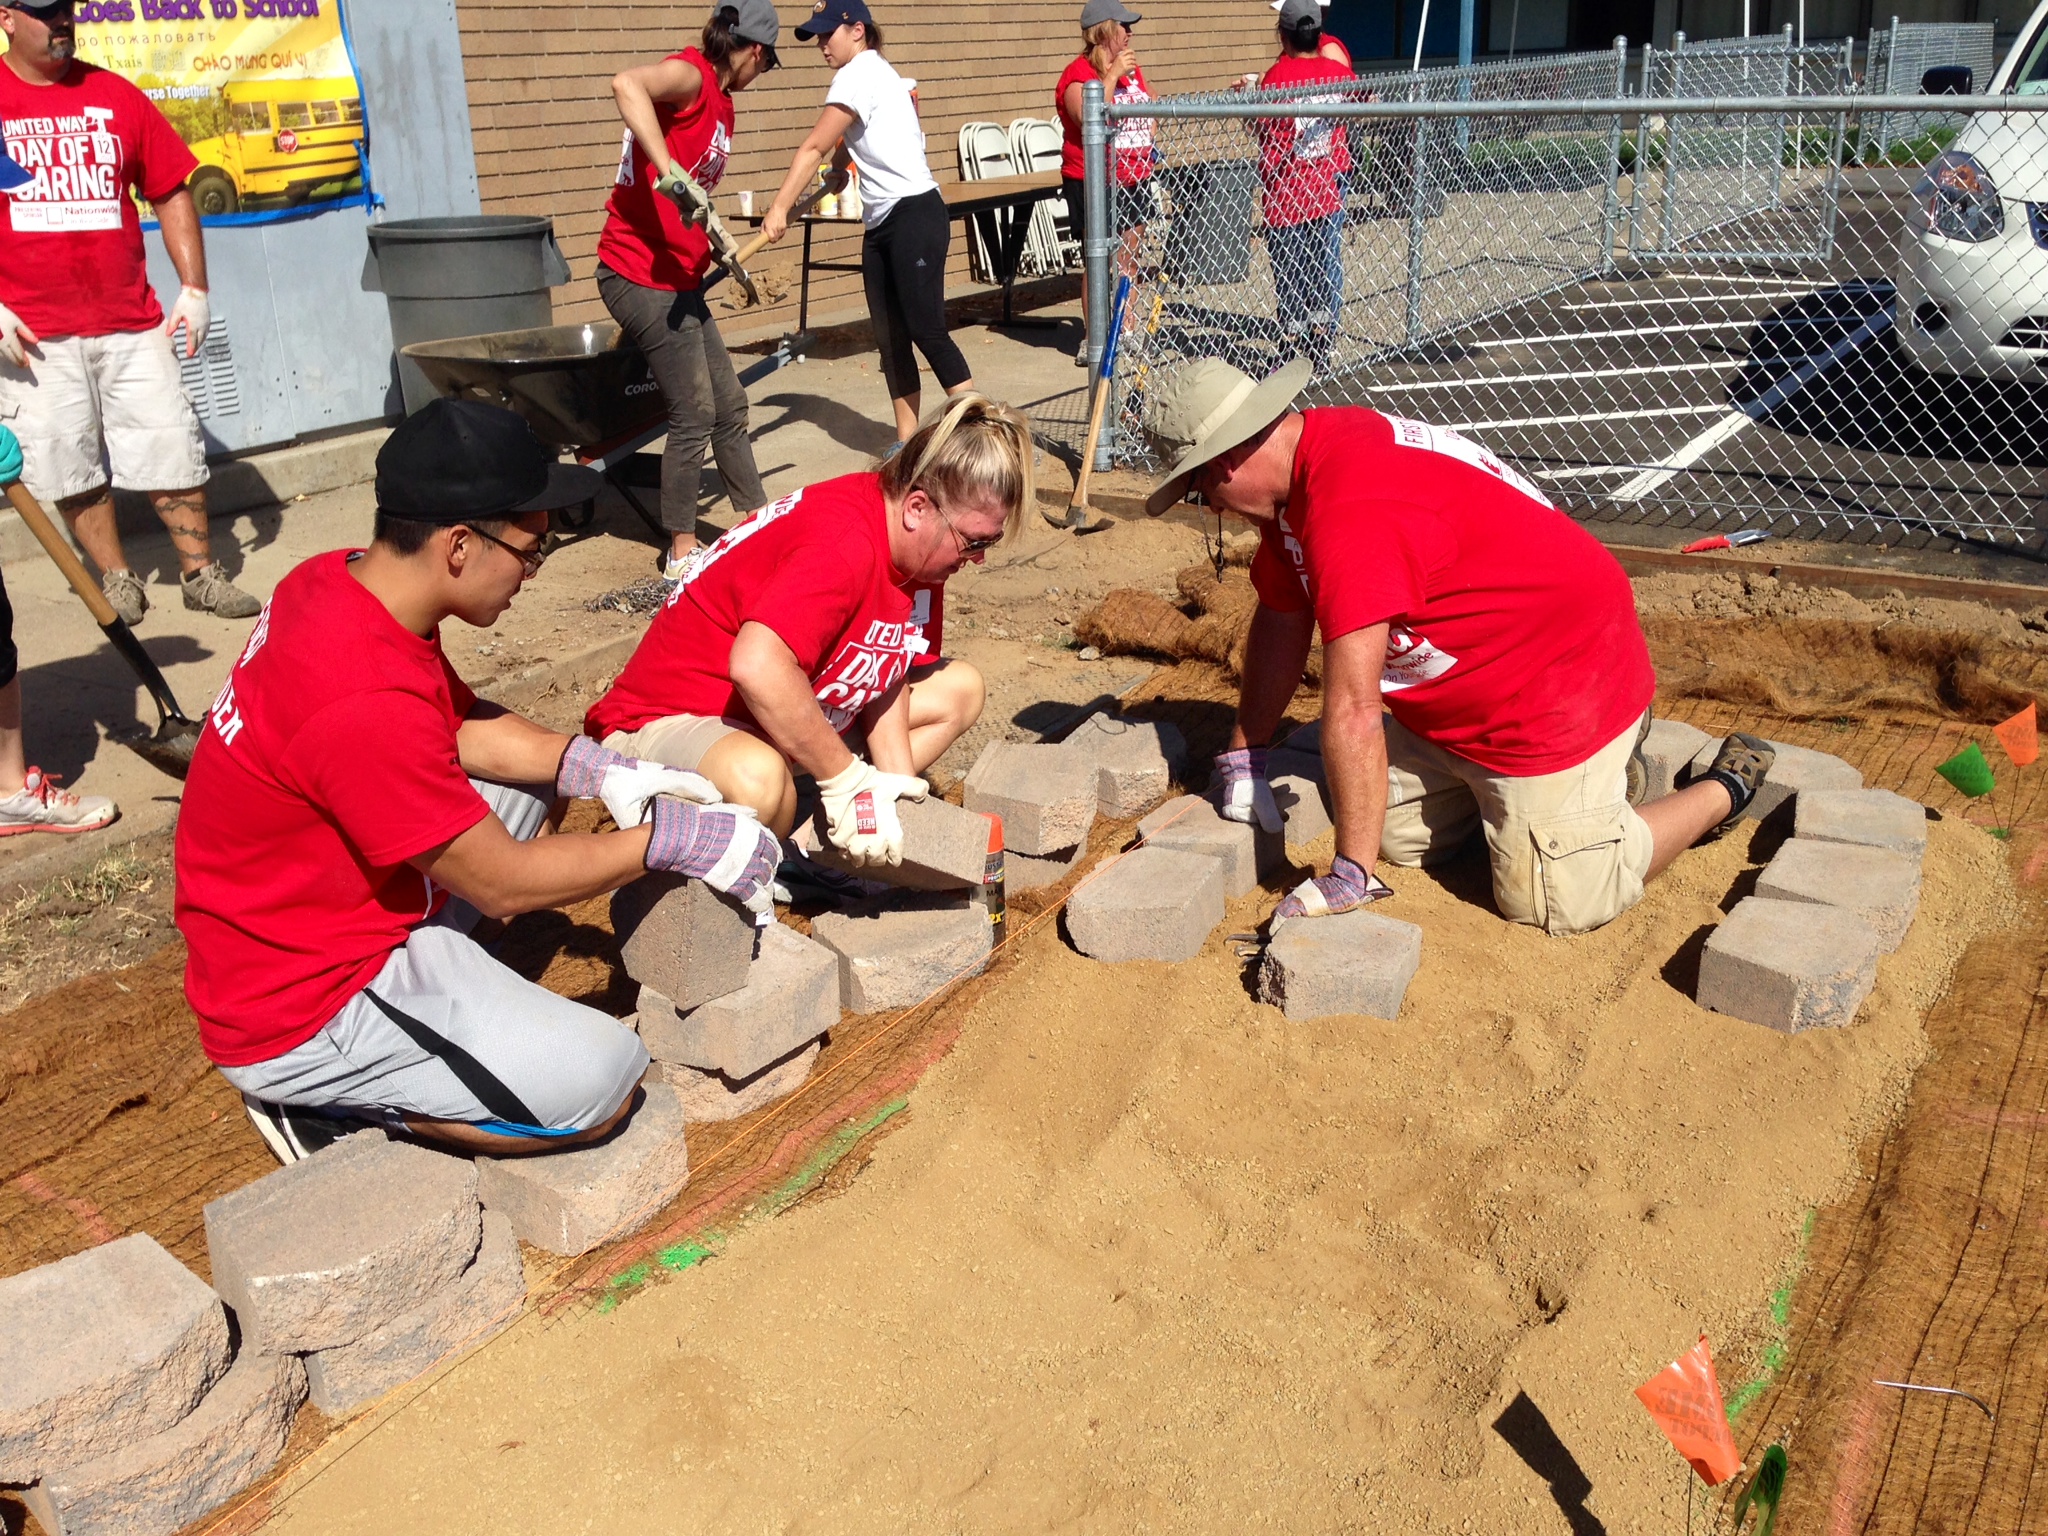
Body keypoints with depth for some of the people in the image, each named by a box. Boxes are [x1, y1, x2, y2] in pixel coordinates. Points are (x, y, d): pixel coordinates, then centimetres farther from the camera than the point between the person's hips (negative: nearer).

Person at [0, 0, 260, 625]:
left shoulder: (116, 96, 8)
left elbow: (172, 193, 10)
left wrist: (194, 288, 2)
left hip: (131, 323, 2)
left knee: (174, 448, 2)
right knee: (69, 466, 2)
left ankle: (201, 573, 13)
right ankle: (116, 580, 16)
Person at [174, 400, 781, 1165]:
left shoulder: (340, 580, -5)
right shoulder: (364, 702, -33)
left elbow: (463, 725, 10)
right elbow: (500, 884, -22)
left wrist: (603, 771, -1)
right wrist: (672, 838, -13)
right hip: (296, 1018, -9)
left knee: (524, 780, 18)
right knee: (601, 1077, -16)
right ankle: (325, 1103, -1)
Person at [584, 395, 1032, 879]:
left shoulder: (913, 543, -1)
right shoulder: (845, 547, -31)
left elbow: (885, 674, 3)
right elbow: (757, 666, -44)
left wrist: (897, 788, -9)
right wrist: (848, 781, -35)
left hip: (793, 717, 10)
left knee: (960, 689, 8)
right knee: (756, 779, -44)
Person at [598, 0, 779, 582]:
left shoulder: (719, 105, 16)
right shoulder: (689, 75, -12)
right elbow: (627, 83, -34)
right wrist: (668, 172, -40)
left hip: (678, 279, 10)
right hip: (641, 276, -10)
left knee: (729, 405, 15)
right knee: (695, 414, -4)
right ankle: (682, 551, 9)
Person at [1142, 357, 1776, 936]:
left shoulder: (1350, 513, -34)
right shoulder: (1300, 464, -1)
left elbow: (1352, 712, -35)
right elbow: (1281, 619, 10)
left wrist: (1349, 878, -31)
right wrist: (1242, 757, 14)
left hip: (1566, 679, -10)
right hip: (1462, 692, 10)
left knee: (1551, 902, -9)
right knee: (1397, 835, 12)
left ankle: (1727, 787, 12)